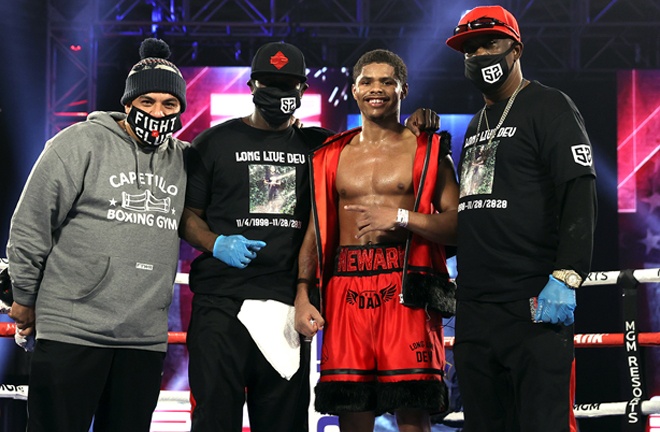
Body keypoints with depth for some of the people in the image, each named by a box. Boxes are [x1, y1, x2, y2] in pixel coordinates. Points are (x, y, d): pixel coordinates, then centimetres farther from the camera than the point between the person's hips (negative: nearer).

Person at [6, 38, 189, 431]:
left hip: (146, 337, 4)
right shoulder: (81, 143, -3)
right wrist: (25, 297, 3)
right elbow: (31, 223, -1)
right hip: (72, 330, -4)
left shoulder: (185, 159, 11)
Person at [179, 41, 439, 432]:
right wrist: (216, 244, -12)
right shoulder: (216, 142, 8)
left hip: (288, 308, 3)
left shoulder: (318, 145, 15)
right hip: (222, 301, -2)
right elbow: (187, 214, 6)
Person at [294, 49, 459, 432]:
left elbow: (459, 225, 0)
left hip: (406, 290, -3)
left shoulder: (428, 151, 7)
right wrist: (302, 296, 1)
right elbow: (315, 231, 13)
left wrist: (401, 217, -12)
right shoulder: (332, 156, 15)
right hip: (346, 291, 3)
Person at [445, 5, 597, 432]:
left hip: (534, 304, -8)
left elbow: (579, 198, -12)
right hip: (474, 307, 8)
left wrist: (566, 277, -22)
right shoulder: (476, 125, 23)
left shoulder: (549, 107, -1)